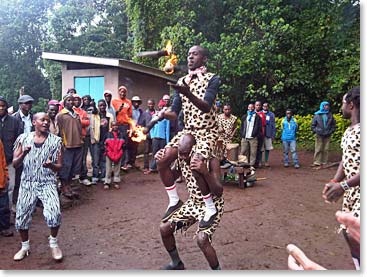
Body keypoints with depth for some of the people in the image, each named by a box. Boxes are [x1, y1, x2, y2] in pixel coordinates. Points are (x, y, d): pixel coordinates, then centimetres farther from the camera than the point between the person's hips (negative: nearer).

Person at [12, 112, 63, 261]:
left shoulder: (55, 140, -4)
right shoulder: (23, 138, 0)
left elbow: (59, 166, -2)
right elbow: (14, 164, 0)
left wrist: (51, 165, -25)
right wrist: (23, 154, -20)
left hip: (48, 183, -2)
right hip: (27, 183, 2)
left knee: (54, 214, -20)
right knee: (21, 216, 7)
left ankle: (53, 243, 8)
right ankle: (25, 246, 34)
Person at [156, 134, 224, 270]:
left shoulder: (211, 161, -26)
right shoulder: (181, 159, -9)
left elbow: (219, 192, -32)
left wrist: (205, 172, -48)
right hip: (192, 203, 7)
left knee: (202, 239, -27)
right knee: (164, 228, 2)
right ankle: (176, 263, 27)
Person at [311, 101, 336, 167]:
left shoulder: (330, 115, 5)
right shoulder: (317, 115, 0)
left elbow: (334, 124, 14)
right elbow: (313, 124, 6)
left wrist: (331, 131, 5)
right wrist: (315, 131, -2)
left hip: (327, 135, 2)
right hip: (319, 135, -2)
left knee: (326, 149, 6)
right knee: (318, 149, -1)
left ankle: (324, 162, 14)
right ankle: (317, 162, 3)